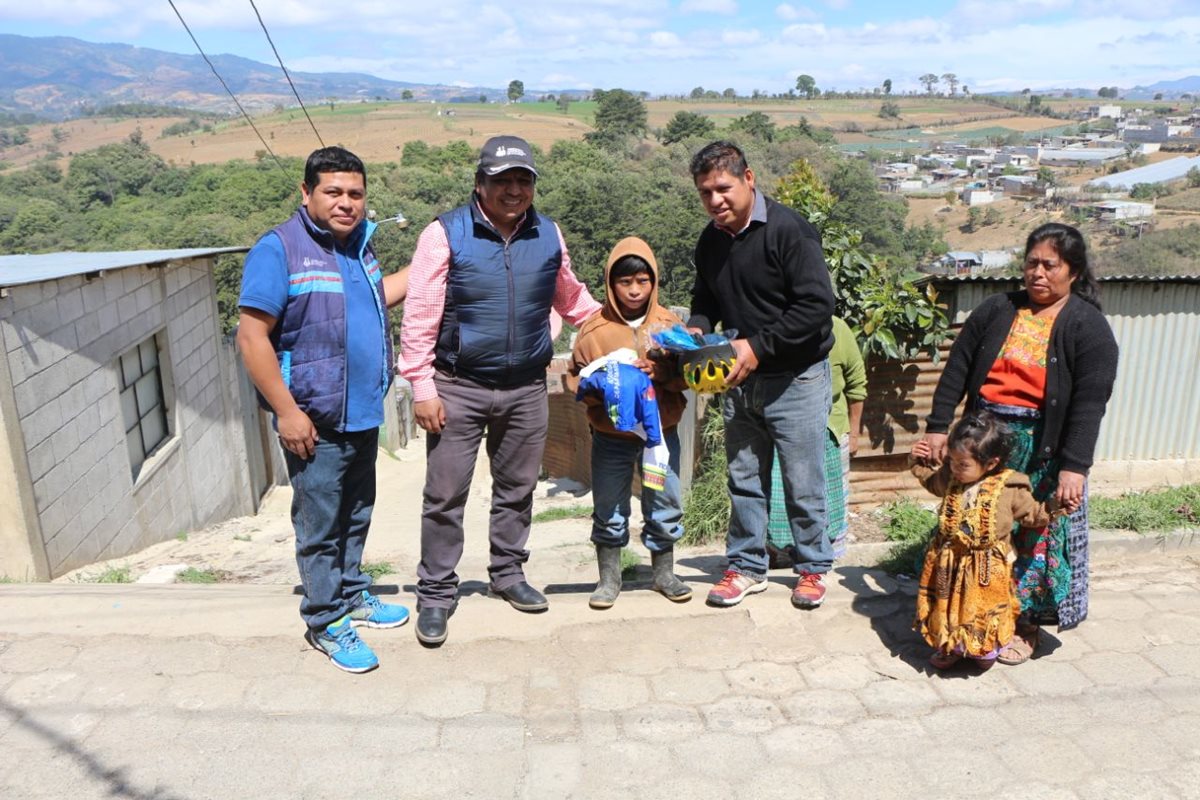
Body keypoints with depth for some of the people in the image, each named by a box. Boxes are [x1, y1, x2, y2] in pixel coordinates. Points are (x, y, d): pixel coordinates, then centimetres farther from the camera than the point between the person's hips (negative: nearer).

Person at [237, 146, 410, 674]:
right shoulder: (279, 249, -13)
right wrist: (287, 412, -20)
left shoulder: (358, 244, 10)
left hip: (364, 414, 8)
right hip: (316, 421, -7)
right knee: (320, 526, 4)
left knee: (356, 516, 19)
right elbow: (252, 337, -17)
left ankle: (352, 595, 37)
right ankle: (326, 622, 19)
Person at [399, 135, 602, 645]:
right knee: (445, 496, 2)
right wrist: (422, 387, -11)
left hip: (526, 389, 4)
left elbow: (571, 298, 19)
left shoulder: (549, 235, 4)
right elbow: (420, 317, -9)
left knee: (517, 489, 16)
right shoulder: (446, 234, -8)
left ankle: (508, 574, 35)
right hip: (459, 388, -3)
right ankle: (436, 594, 18)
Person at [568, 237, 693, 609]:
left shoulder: (670, 324, 0)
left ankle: (664, 573, 29)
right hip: (610, 435, -1)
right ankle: (609, 577, 26)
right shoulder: (594, 330, -5)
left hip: (661, 430, 1)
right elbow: (578, 380, -1)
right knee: (608, 509, 9)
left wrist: (661, 372, -18)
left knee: (665, 505, 10)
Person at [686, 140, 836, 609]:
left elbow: (817, 305, -21)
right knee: (744, 480, 13)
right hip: (741, 381, 6)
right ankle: (746, 567, 27)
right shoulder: (710, 241, 5)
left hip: (796, 378, -6)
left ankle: (813, 568, 23)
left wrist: (758, 346, -22)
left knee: (803, 483, 4)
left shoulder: (788, 230, -16)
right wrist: (696, 329, -3)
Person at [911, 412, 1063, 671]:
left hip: (987, 568, -3)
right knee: (947, 606, 15)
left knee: (984, 610, 15)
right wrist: (919, 462, 6)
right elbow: (931, 480, 17)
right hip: (948, 563, 3)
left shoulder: (1009, 488, -16)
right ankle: (948, 646, 37)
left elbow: (1032, 514, -1)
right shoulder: (950, 477, -6)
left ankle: (985, 649, 41)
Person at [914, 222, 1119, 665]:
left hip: (1043, 449, -3)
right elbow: (958, 369, 4)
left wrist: (1074, 467, -20)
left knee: (1034, 535, 5)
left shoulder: (1088, 326, -4)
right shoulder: (997, 310, 6)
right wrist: (938, 426, -3)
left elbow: (1090, 403, -12)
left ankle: (1025, 624, 22)